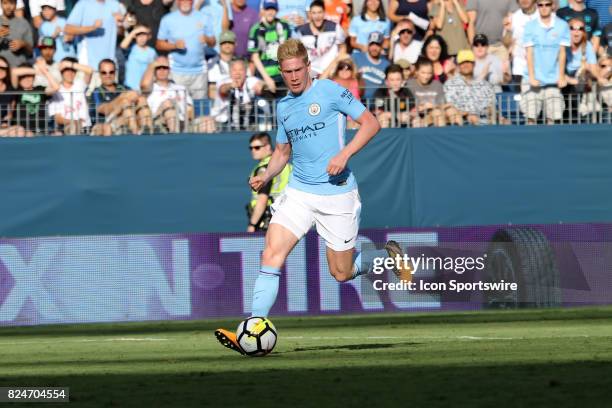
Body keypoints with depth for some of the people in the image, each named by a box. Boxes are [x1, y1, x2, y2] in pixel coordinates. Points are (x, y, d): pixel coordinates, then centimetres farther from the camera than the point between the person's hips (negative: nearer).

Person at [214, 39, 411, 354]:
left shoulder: (329, 91, -7)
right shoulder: (283, 107, 11)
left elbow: (371, 123, -7)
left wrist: (345, 153, -21)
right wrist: (265, 176, 5)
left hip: (337, 193, -4)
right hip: (299, 192, 4)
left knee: (341, 273, 4)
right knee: (272, 254, -15)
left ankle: (388, 256, 35)